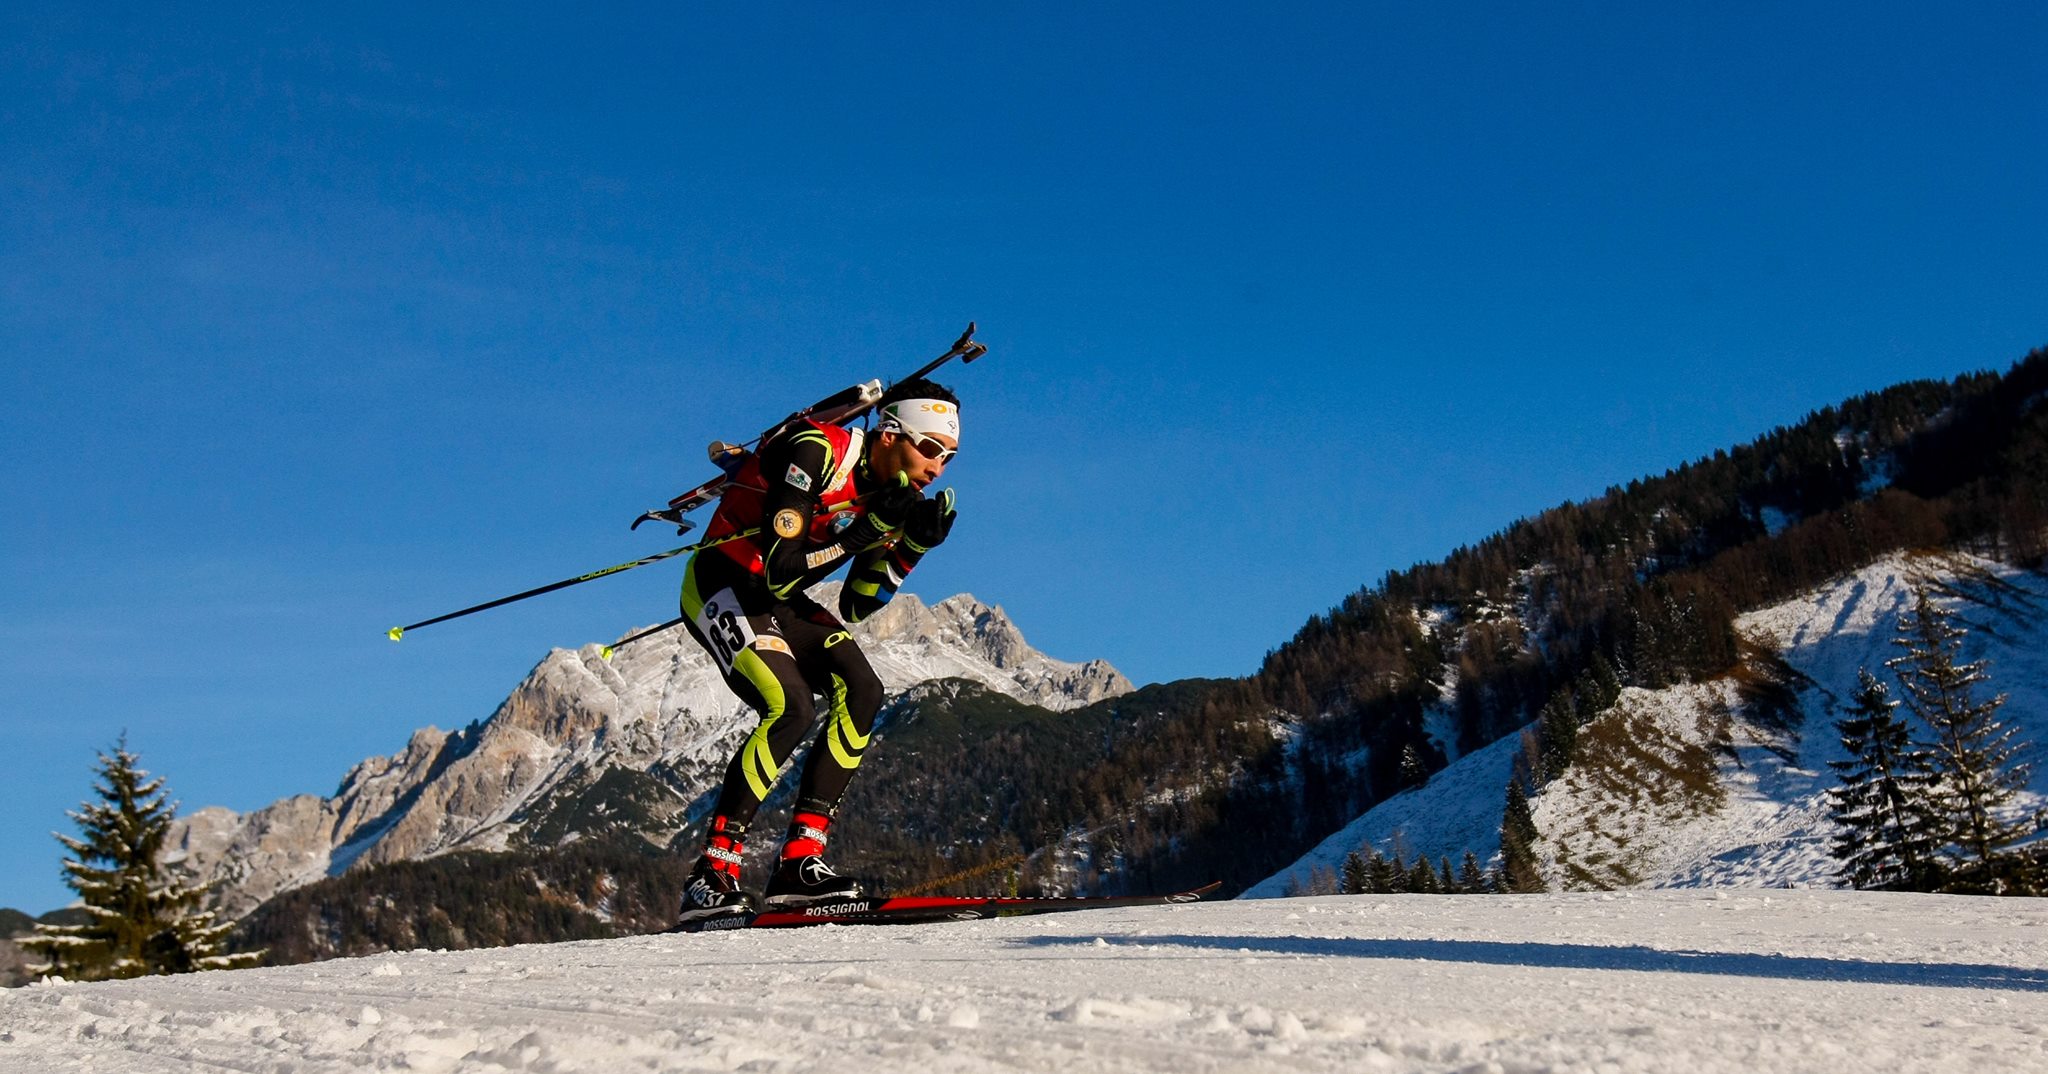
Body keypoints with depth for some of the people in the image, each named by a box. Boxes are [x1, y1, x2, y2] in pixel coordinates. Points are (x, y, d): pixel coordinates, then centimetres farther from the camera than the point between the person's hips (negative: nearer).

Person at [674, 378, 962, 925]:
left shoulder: (896, 490, 0)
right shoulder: (815, 453, -24)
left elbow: (854, 607, 3)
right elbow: (780, 570, -30)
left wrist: (914, 543, -9)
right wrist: (870, 528, -31)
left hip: (779, 602, 8)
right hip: (721, 586, -8)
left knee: (862, 692, -13)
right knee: (793, 707, -26)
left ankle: (799, 862, -12)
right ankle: (712, 872, -20)